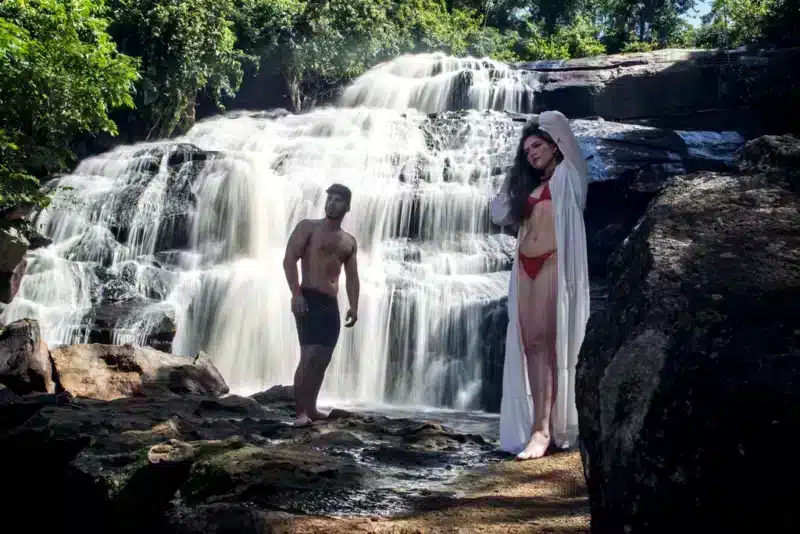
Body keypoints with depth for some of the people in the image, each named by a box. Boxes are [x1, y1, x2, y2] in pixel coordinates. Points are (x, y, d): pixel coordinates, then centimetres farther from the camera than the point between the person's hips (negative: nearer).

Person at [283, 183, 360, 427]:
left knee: (323, 358, 6)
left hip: (331, 303, 6)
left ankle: (311, 408, 14)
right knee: (309, 355, -16)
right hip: (308, 299, -6)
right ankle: (300, 411, -14)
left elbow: (352, 276, 16)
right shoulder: (308, 227, 3)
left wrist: (353, 306, 3)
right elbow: (289, 259, -7)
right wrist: (296, 293, -18)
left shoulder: (349, 241, 19)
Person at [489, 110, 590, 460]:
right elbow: (500, 213, 30)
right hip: (526, 266, 6)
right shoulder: (529, 186, 26)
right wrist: (515, 176, 30)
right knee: (529, 343, -1)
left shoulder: (568, 174, 7)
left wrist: (543, 129, 26)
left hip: (553, 263, -6)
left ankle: (544, 427, -15)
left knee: (548, 341, -13)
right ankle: (540, 425, 1)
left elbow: (559, 121, 7)